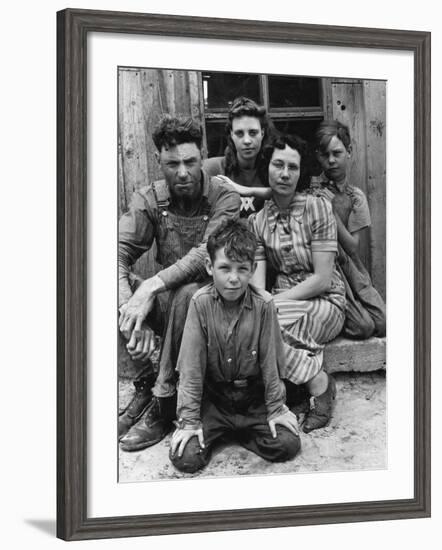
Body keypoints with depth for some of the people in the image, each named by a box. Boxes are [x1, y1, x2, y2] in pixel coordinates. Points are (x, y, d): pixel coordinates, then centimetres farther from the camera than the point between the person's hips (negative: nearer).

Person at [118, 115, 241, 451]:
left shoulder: (225, 199, -8)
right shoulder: (149, 199, 1)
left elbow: (207, 254, -24)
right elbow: (120, 252, -12)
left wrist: (152, 286, -37)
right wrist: (131, 308, -31)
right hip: (166, 301, 4)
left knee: (188, 294, -37)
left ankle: (163, 403, -26)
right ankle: (144, 387, -15)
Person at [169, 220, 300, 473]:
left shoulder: (263, 304, -12)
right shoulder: (201, 302, -13)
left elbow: (271, 360, -4)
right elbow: (191, 365, -11)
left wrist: (276, 409, -1)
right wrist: (189, 420, -12)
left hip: (253, 396, 1)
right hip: (212, 397, -1)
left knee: (288, 445, -16)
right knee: (186, 458, -16)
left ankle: (238, 431, 11)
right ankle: (215, 432, 16)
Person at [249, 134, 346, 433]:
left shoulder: (317, 207, -8)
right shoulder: (258, 221, 6)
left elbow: (322, 279, -13)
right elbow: (257, 284, -3)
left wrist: (274, 302, -18)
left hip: (326, 303, -4)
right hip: (284, 303, 4)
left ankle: (319, 383, -11)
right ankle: (318, 380, -16)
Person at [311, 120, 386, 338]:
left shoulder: (356, 197, 8)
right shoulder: (311, 189, -4)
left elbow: (352, 247, -2)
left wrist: (332, 211, -14)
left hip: (349, 269, 5)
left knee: (382, 324, -10)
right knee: (362, 326, -21)